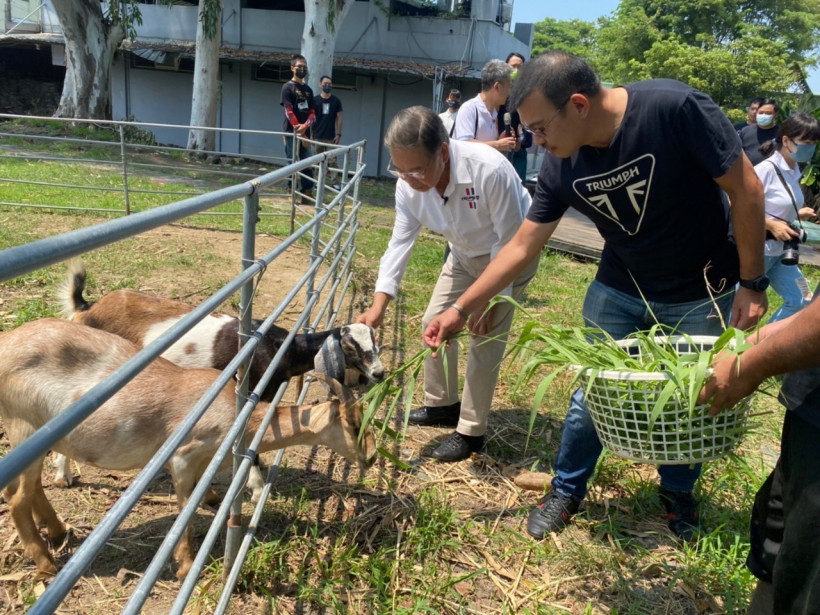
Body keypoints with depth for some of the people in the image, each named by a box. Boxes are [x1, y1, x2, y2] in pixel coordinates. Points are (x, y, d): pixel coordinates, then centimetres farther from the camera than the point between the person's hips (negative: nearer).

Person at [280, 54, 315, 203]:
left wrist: (305, 126, -12)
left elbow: (312, 112, 10)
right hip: (292, 132, -5)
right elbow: (289, 112, -9)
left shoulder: (308, 90, 15)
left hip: (305, 132, 5)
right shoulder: (287, 87, -2)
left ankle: (307, 192, 7)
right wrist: (301, 135, -13)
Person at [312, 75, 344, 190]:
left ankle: (334, 183, -4)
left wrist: (338, 134, -1)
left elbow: (339, 118, 6)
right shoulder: (315, 100, 3)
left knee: (332, 160, -3)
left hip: (331, 137, 0)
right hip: (317, 136, 0)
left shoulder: (336, 101, 6)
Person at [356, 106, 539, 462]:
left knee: (485, 339, -8)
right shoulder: (409, 185, -21)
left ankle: (471, 431, 7)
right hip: (464, 255, 6)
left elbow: (511, 241, -27)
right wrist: (379, 305, -27)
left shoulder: (490, 171, -38)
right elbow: (400, 242, -17)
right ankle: (441, 405, 29)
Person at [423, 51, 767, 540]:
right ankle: (567, 491, 28)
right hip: (620, 290, 3)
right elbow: (523, 246, -8)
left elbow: (746, 188, -19)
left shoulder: (675, 108, -28)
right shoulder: (561, 168, -15)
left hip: (703, 295, -2)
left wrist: (752, 284, -15)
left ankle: (678, 493, 38)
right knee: (589, 398, 4)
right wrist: (461, 308, -9)